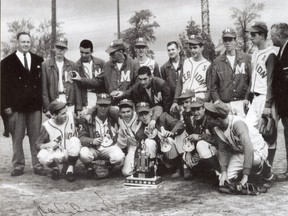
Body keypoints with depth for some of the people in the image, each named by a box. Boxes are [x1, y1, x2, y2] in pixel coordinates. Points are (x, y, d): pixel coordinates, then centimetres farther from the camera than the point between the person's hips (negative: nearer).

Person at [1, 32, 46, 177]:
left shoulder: (38, 60, 12)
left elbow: (43, 82, 11)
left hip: (35, 105, 1)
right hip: (16, 106, -1)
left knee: (36, 137, 2)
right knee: (17, 138, 3)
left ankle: (38, 165, 8)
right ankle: (18, 166, 13)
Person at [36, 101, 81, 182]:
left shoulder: (71, 116, -9)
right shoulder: (47, 126, -13)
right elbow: (38, 145, -9)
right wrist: (47, 145, -28)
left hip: (70, 154, 1)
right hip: (56, 156, -1)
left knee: (75, 141, -31)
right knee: (42, 156, -32)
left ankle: (69, 168, -8)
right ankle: (55, 168, 5)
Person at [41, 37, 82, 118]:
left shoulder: (72, 65, 10)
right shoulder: (46, 65, 5)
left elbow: (77, 87, 7)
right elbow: (44, 89, 1)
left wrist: (79, 108, 2)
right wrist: (46, 108, -5)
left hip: (70, 105, 1)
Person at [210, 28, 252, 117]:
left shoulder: (246, 58, 8)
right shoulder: (217, 62, 10)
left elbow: (251, 80, 7)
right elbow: (213, 85, 10)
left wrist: (247, 98, -2)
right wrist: (217, 100, -1)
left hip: (242, 103, 0)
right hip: (225, 105, 0)